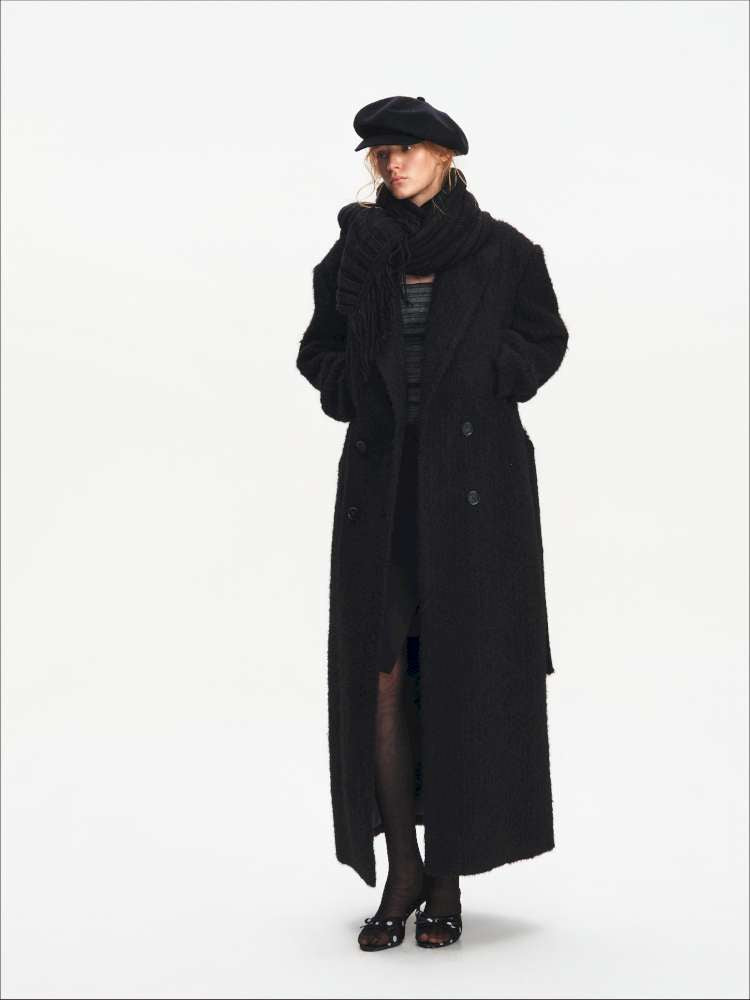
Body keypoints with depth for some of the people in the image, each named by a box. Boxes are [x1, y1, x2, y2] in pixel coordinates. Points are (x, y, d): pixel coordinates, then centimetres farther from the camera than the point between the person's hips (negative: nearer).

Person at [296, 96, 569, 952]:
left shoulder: (502, 253, 0)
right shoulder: (355, 253, 7)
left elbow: (544, 340, 9)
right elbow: (320, 351, 17)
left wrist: (477, 389, -4)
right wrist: (358, 393, -1)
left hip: (473, 480, -2)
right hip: (382, 481, 2)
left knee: (463, 675, -1)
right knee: (381, 675, -1)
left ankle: (447, 878, 10)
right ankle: (402, 870, 10)